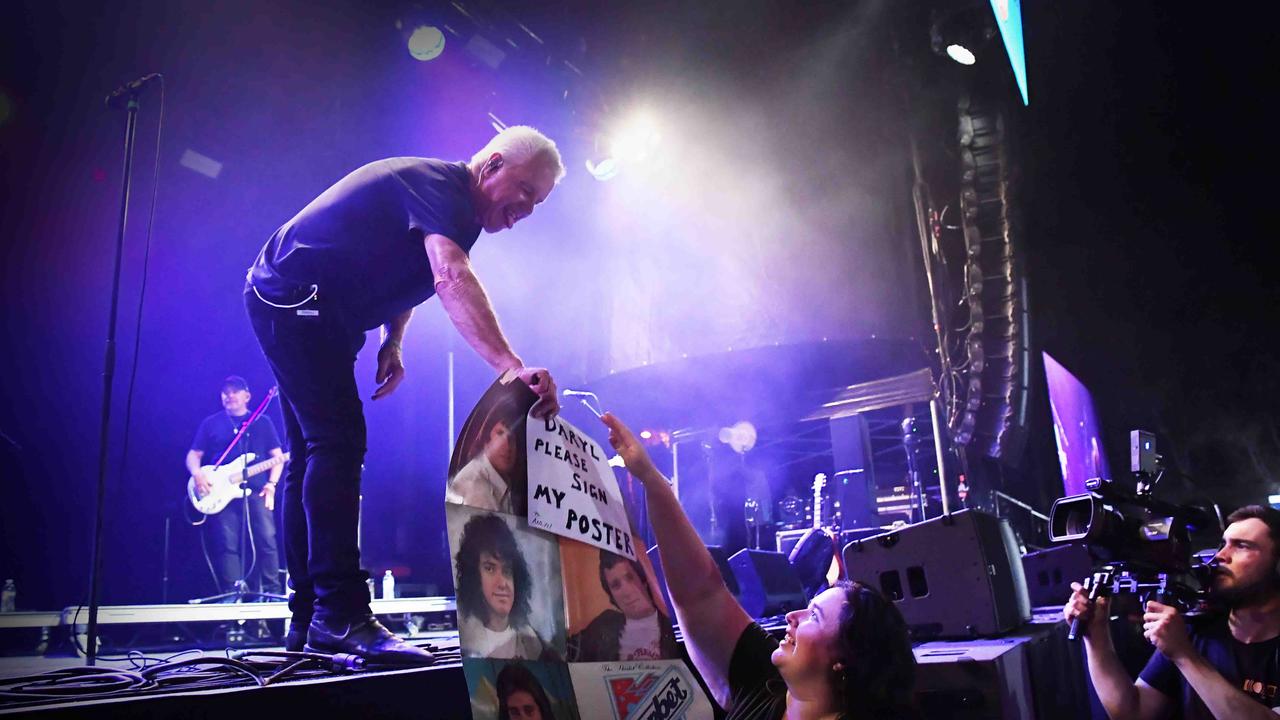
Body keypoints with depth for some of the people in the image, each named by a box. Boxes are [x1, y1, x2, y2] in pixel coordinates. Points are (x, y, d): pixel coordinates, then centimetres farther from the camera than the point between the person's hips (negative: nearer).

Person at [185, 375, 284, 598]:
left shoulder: (262, 422, 13)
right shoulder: (211, 423, 14)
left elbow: (277, 456, 11)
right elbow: (193, 455, 14)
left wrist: (271, 484, -3)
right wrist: (197, 474, -8)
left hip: (257, 491, 0)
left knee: (267, 541, -8)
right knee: (227, 546, -6)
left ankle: (272, 592, -2)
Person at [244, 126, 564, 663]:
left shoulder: (451, 207, 11)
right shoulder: (438, 185, -21)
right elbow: (451, 279, -39)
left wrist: (392, 343, 2)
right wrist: (512, 367, -51)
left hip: (289, 307, 11)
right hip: (295, 298, -11)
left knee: (313, 458, 9)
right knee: (339, 445, -19)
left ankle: (308, 620, 15)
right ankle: (341, 617, -20)